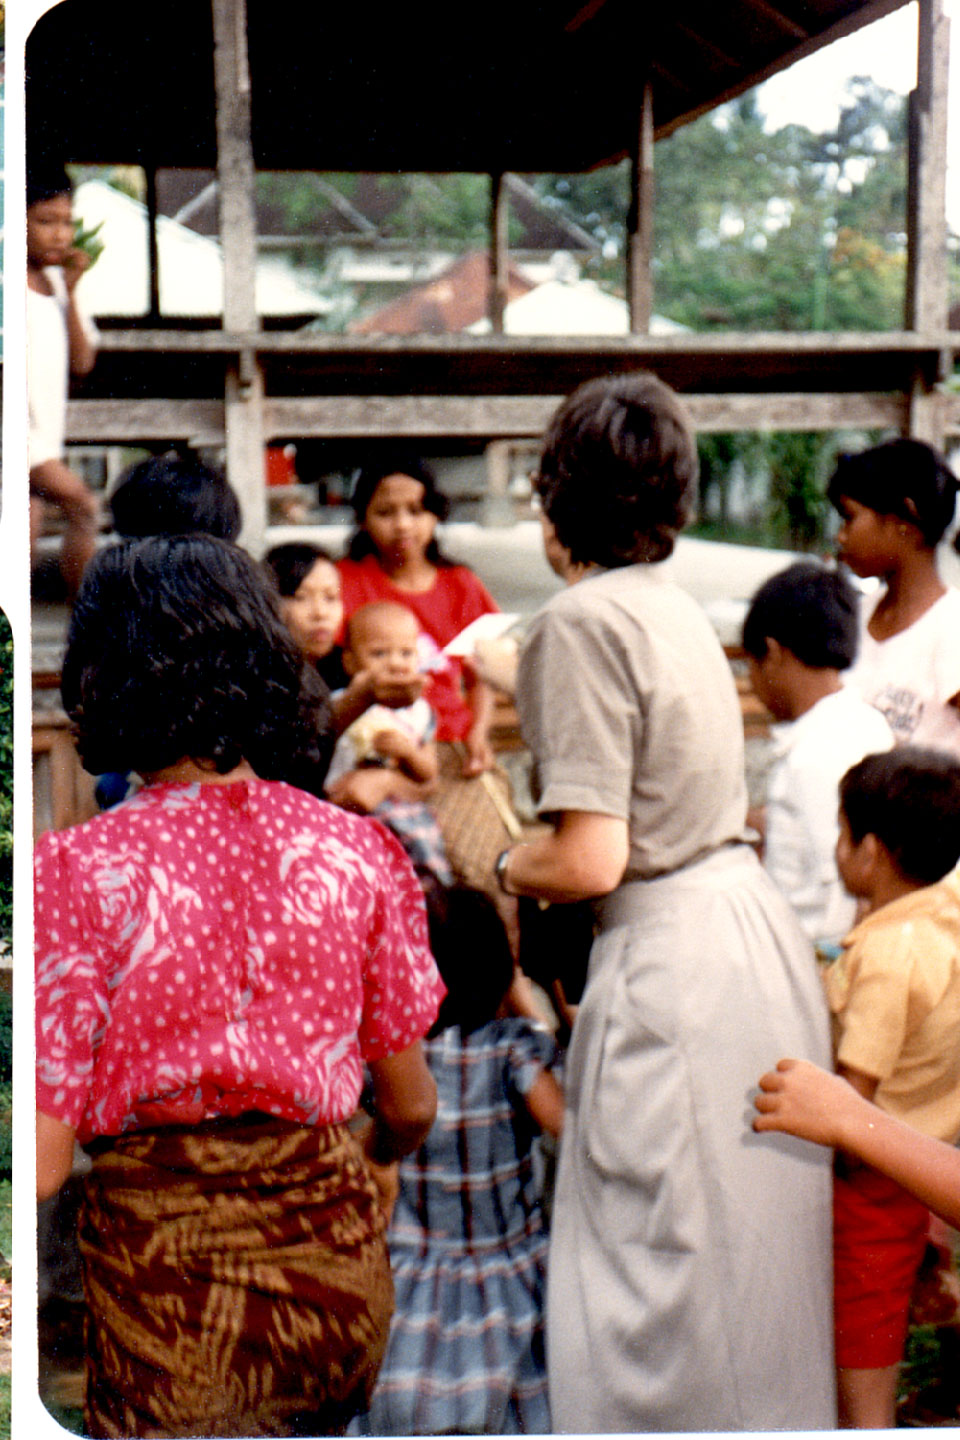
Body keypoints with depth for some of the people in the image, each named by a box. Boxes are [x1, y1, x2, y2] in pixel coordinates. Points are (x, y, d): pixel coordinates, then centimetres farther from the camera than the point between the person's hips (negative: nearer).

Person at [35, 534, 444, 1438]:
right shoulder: (357, 851, -3)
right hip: (338, 1256, 4)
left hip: (168, 1266, -3)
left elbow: (39, 1161, -12)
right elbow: (411, 1107, 8)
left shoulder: (80, 871, -13)